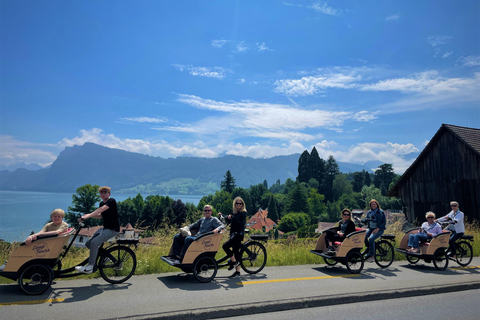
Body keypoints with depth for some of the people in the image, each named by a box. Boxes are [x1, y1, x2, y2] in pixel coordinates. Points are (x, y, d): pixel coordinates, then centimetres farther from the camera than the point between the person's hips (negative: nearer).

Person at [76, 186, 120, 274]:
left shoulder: (112, 201, -12)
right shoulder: (102, 203, 14)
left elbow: (101, 209, -27)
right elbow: (100, 215, 11)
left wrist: (88, 215, -36)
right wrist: (87, 215, -5)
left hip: (113, 229, -9)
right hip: (105, 228, 9)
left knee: (94, 242, -22)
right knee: (88, 244, 5)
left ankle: (90, 267, -14)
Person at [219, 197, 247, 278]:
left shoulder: (243, 213, -8)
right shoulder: (234, 213, 14)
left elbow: (241, 224, -19)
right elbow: (228, 221, 20)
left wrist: (232, 218, -25)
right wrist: (221, 216, 10)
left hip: (238, 234, -8)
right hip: (233, 234, 8)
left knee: (225, 246, -17)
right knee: (236, 251, 9)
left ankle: (234, 261, -2)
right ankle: (237, 272, 15)